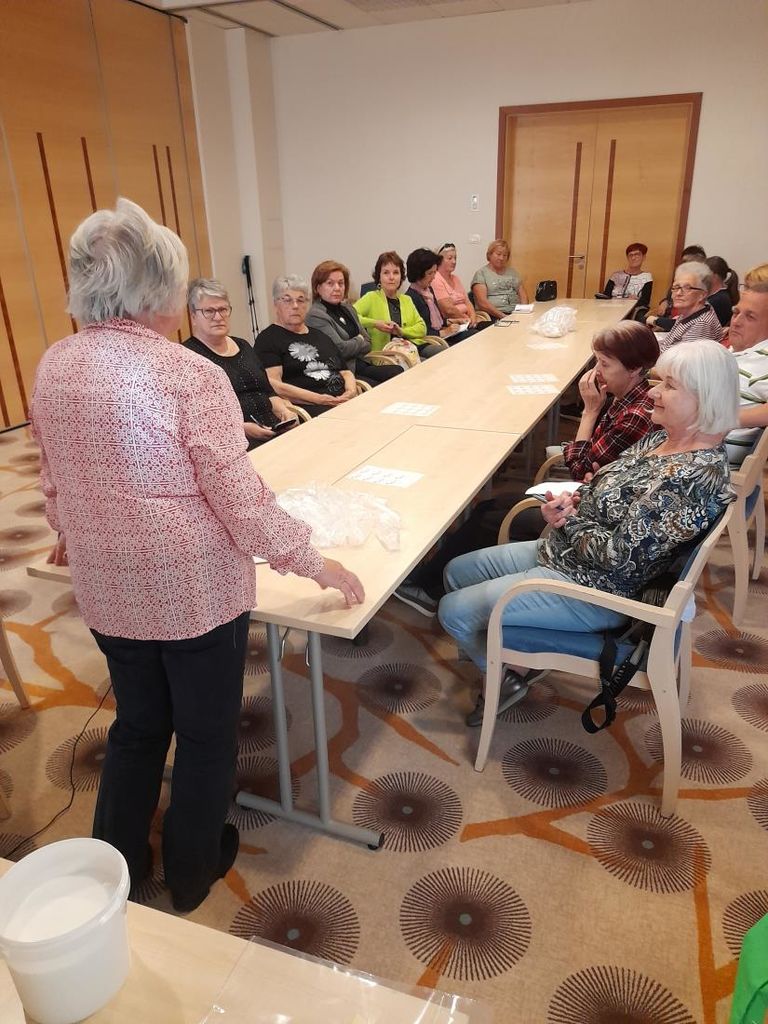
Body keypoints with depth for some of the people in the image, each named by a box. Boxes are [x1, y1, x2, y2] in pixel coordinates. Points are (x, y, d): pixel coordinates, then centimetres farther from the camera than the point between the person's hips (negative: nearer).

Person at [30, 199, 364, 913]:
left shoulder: (52, 367, 0)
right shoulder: (189, 375, -21)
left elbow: (53, 479, 12)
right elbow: (240, 498, -19)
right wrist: (314, 563, -7)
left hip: (106, 592, 6)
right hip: (196, 592, -6)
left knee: (137, 726, 26)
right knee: (206, 735, 18)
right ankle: (191, 875, 40)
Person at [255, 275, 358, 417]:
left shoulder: (320, 336, 29)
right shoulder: (268, 339, 6)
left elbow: (345, 372, 28)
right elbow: (273, 385, -9)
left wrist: (351, 390, 2)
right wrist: (318, 399, -17)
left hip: (342, 402, 7)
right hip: (304, 408, -7)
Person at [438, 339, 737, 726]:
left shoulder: (695, 475, -26)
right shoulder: (662, 438, 3)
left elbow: (619, 555, -27)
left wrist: (570, 520, -12)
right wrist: (572, 499, -7)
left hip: (592, 591, -10)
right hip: (559, 551, 10)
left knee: (454, 611, -9)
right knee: (457, 572, 15)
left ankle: (510, 678, 19)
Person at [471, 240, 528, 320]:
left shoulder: (512, 271, 22)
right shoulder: (481, 273, 4)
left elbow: (522, 293, 19)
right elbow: (482, 302, -9)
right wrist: (503, 316, -17)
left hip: (517, 313, 5)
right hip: (494, 316, -5)